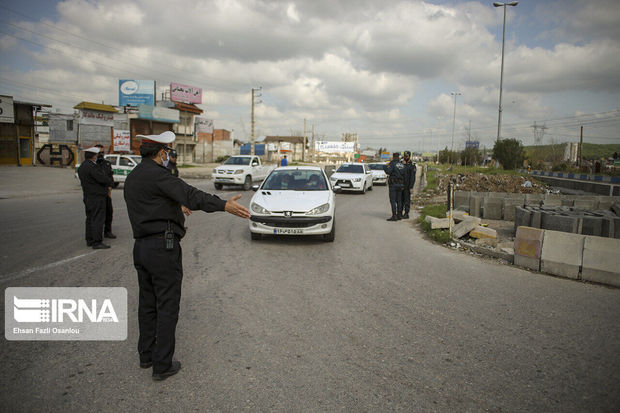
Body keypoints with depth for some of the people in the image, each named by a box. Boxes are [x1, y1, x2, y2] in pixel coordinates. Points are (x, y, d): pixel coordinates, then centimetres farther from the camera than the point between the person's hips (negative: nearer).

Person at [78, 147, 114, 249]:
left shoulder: (81, 167, 14)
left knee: (90, 218, 15)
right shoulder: (92, 166, -18)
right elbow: (102, 178, -23)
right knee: (98, 219, -7)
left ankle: (89, 240, 21)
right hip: (97, 196, -10)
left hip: (87, 196, 10)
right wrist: (110, 183, -2)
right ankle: (97, 242, -7)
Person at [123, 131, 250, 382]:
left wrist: (175, 208, 43)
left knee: (147, 303, 19)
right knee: (167, 306, 0)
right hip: (163, 246, -9)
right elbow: (190, 195, -29)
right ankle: (162, 365, 8)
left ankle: (146, 355, 31)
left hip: (141, 246, 10)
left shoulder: (132, 177, 15)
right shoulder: (156, 174, -15)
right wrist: (224, 205, -36)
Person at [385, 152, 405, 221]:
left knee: (392, 200, -6)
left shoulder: (392, 163, -8)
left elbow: (388, 171, -21)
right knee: (399, 200, 11)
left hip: (393, 184, -6)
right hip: (400, 184, 6)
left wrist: (387, 166, -1)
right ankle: (399, 215, 13)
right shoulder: (402, 165, 11)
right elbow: (404, 174, 10)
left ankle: (394, 216, -11)